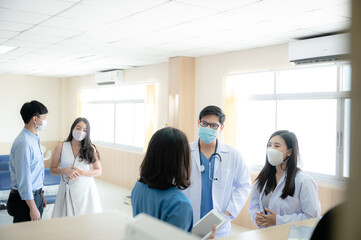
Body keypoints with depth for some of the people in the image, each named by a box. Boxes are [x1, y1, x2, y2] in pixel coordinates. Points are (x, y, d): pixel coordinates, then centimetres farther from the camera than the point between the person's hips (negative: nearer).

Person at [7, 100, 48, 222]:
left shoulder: (35, 139, 9)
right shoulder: (24, 143, -22)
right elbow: (23, 178, -24)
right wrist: (32, 207, -22)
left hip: (36, 195, 9)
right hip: (25, 199, -9)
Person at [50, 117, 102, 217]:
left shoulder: (91, 148, 0)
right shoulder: (61, 147, 0)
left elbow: (98, 171, 1)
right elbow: (52, 169, 4)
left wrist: (81, 173, -14)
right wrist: (65, 171, -15)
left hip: (86, 189, 0)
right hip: (68, 189, 0)